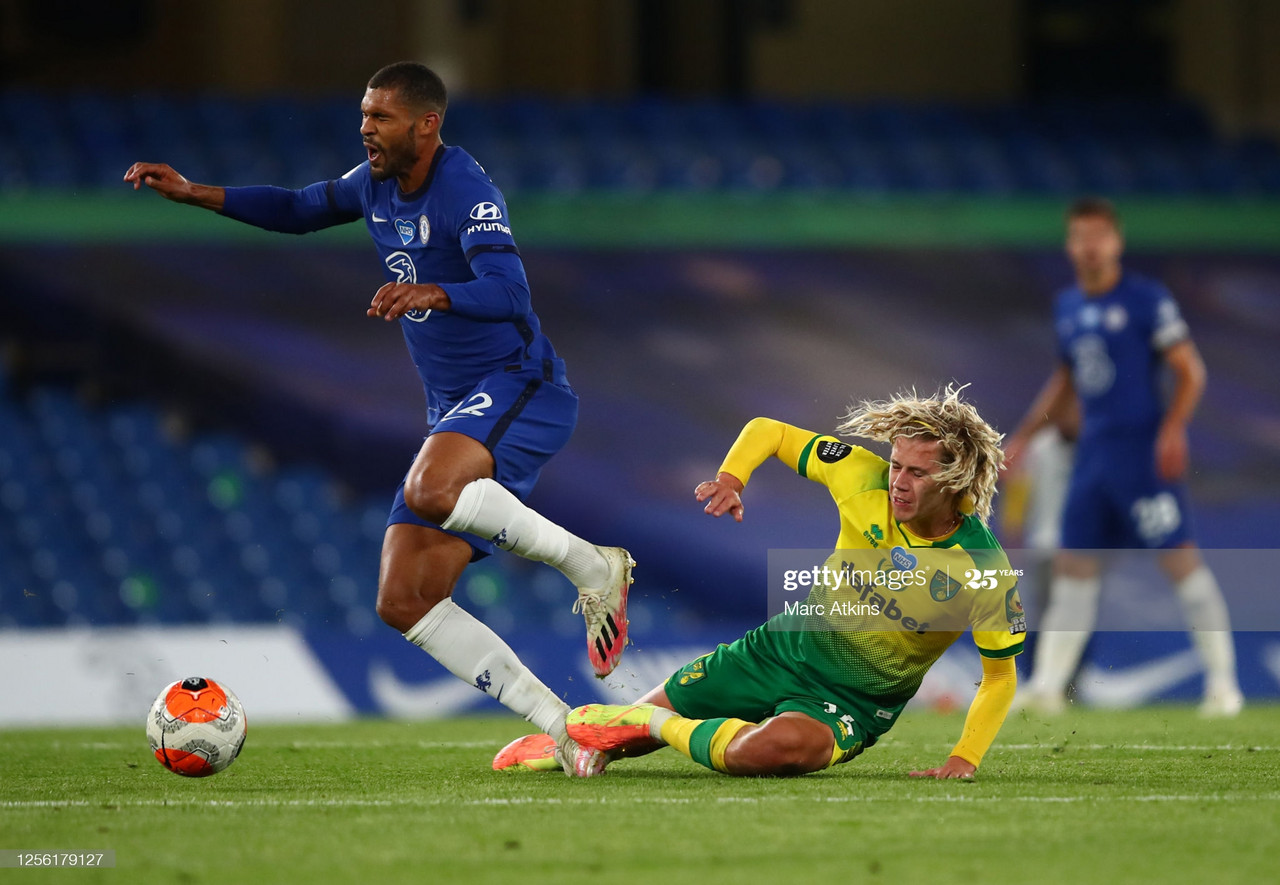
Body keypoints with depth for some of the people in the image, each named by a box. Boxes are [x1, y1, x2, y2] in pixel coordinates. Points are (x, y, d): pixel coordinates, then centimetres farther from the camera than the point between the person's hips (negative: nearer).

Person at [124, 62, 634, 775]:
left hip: (522, 389, -9)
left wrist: (433, 293, -48)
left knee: (429, 492, -39)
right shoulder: (376, 185, 10)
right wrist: (194, 194, 19)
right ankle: (564, 728, -7)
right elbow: (300, 211, 28)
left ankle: (594, 567, -19)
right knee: (404, 600, -6)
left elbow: (508, 292, -30)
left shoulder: (465, 190, -16)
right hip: (457, 418, 9)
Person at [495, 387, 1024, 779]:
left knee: (776, 748, -37)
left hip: (855, 702, -4)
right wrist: (732, 477, -21)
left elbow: (1000, 676, -9)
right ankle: (574, 735, 43)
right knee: (643, 714, 9)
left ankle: (659, 725, -12)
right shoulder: (866, 480, -14)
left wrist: (965, 759, -20)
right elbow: (767, 432, -1)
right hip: (785, 647, 4)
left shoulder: (985, 571, -22)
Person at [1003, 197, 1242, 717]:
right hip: (1092, 454, 6)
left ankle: (1223, 683, -2)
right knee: (1073, 567, 4)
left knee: (1180, 560, -7)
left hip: (1143, 451, -6)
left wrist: (1173, 429, -20)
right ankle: (1047, 686, 5)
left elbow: (1190, 371, -7)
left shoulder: (1147, 300, -7)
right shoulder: (1067, 307, 13)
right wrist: (1024, 435, 22)